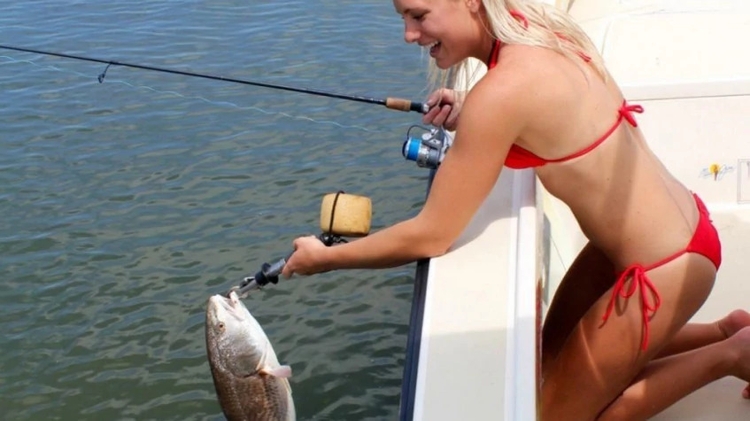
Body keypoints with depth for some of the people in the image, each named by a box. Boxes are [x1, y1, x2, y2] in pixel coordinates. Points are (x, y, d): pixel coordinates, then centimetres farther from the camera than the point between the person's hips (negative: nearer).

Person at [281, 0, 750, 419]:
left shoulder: (503, 87, -29)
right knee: (552, 356, 24)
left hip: (662, 266, -8)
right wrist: (469, 119, 0)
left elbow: (431, 237, -22)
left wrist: (325, 257, -8)